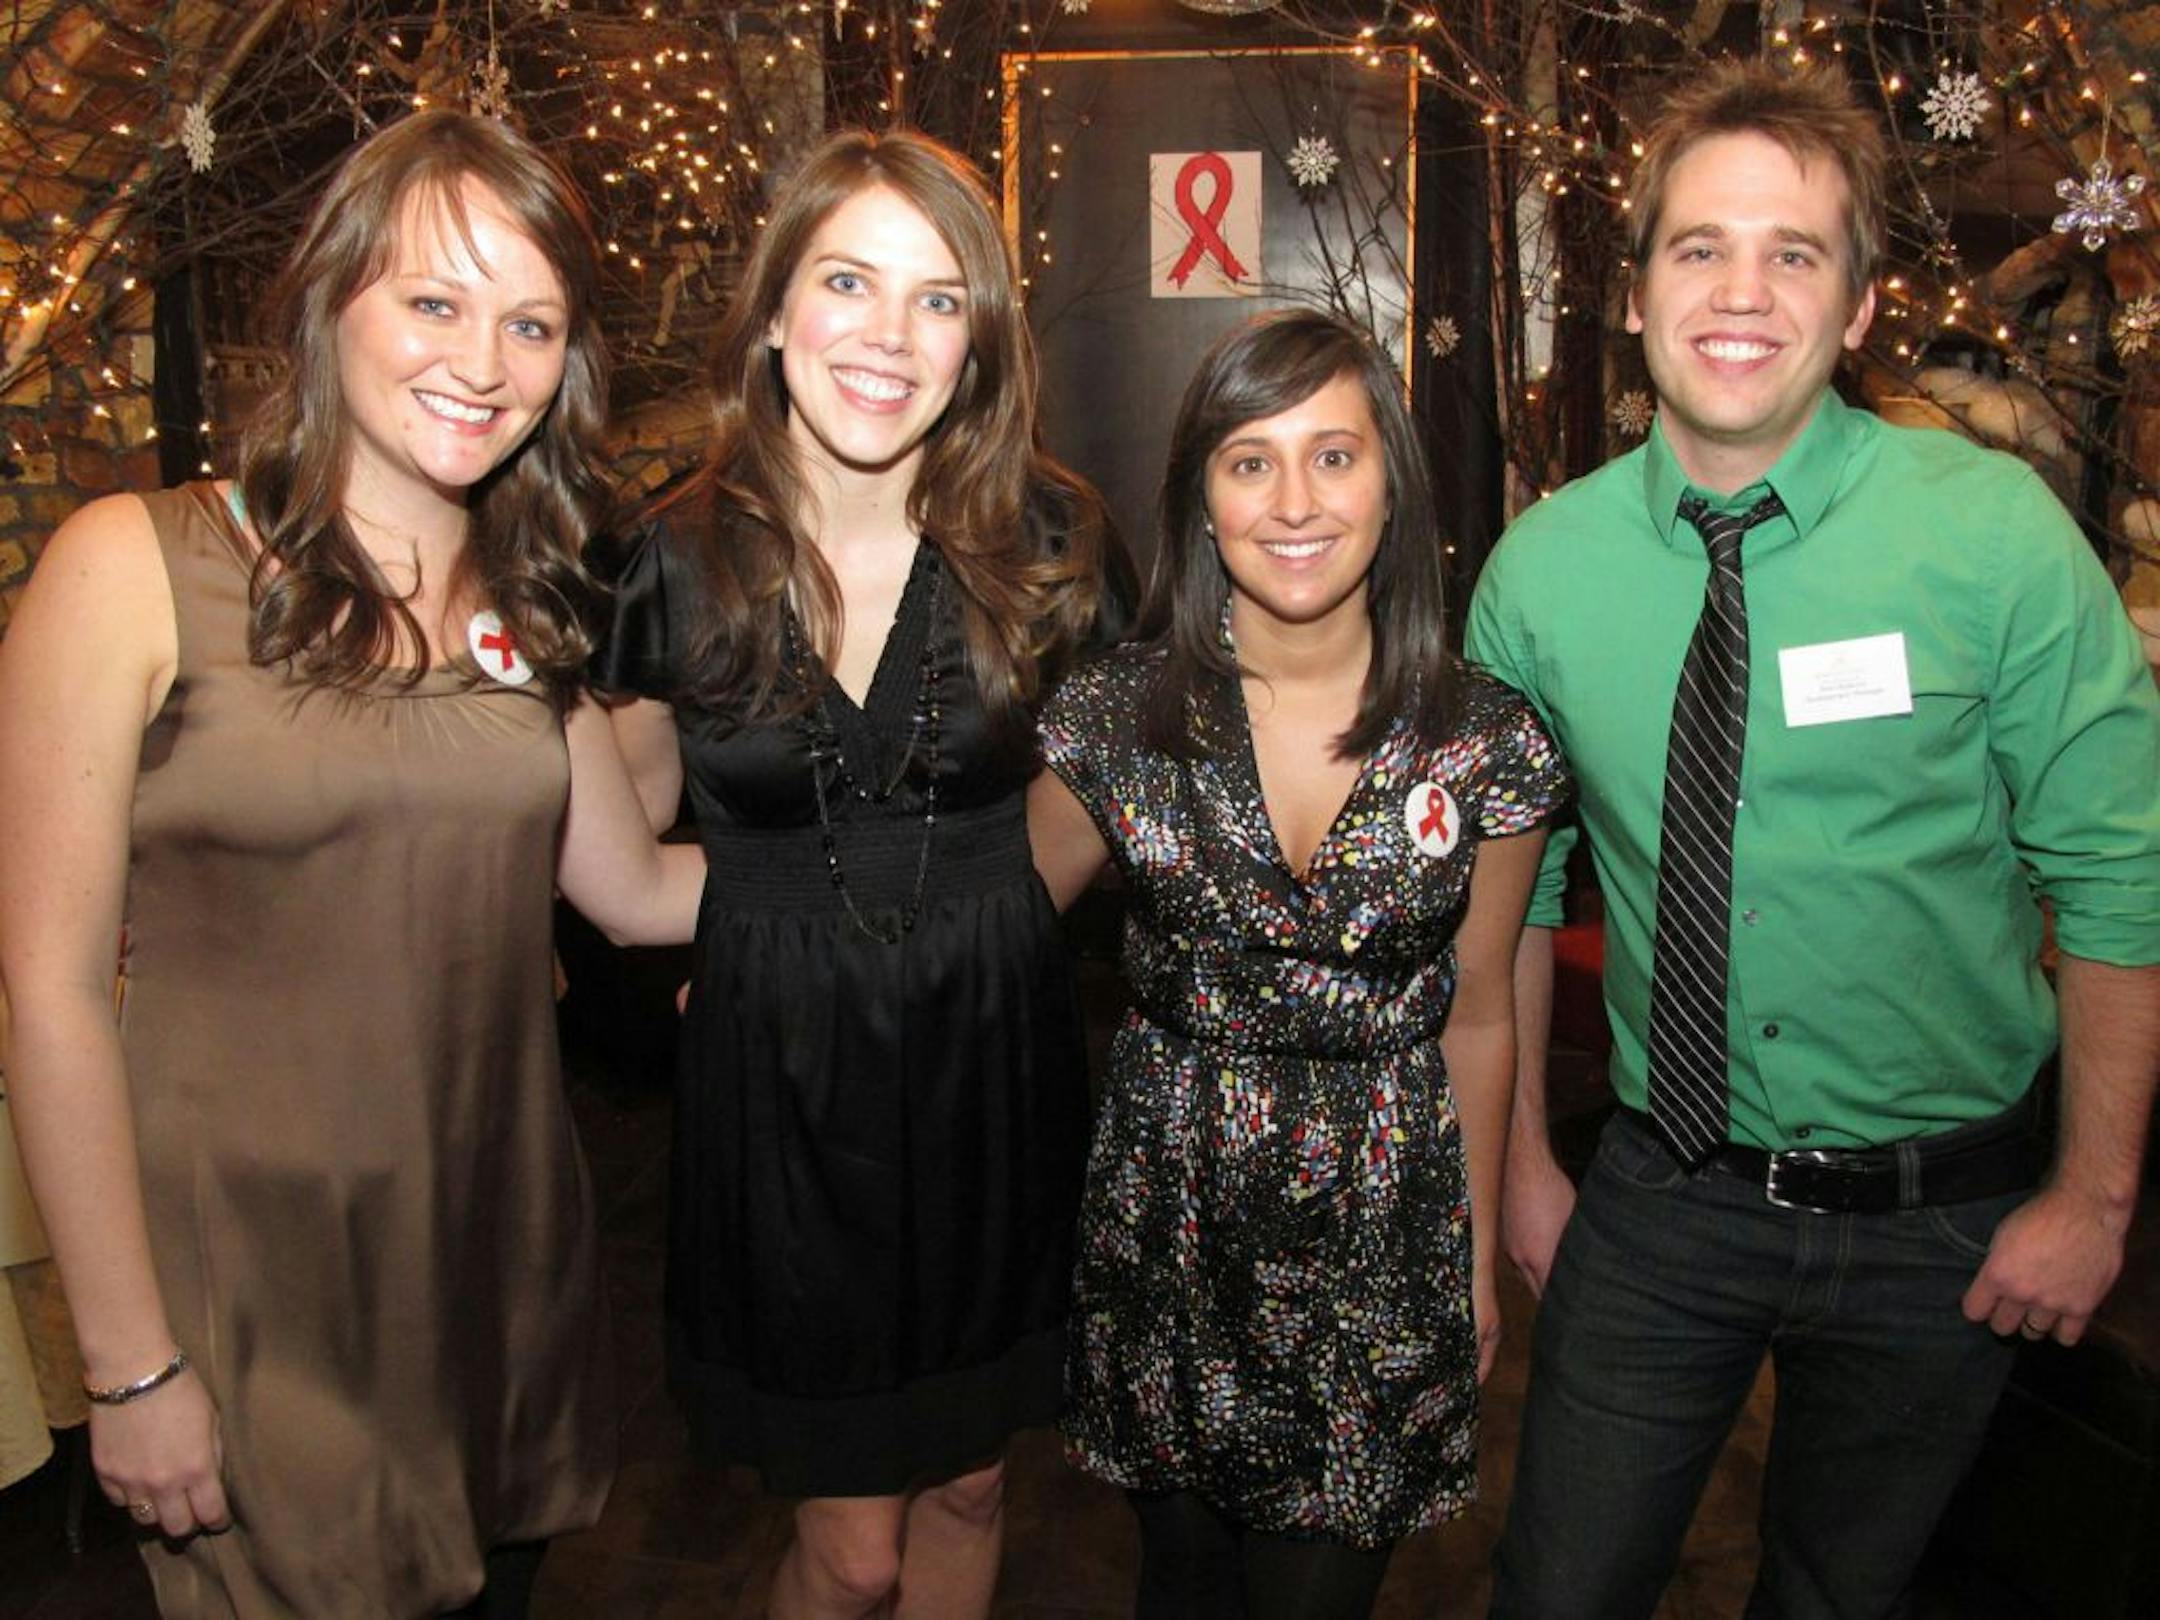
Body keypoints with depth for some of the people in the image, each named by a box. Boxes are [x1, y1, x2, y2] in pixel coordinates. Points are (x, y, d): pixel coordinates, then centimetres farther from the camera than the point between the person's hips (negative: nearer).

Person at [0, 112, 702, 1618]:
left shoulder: (527, 606, 6)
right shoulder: (133, 568, -11)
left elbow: (641, 887, 9)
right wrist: (131, 1365, -10)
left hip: (506, 1254, 5)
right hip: (250, 1284, -4)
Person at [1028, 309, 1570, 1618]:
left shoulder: (1488, 744, -9)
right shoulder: (1120, 716, -9)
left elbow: (1477, 1019, 2)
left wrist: (1481, 1258, 10)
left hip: (1381, 1231, 0)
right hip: (1167, 1216, 1)